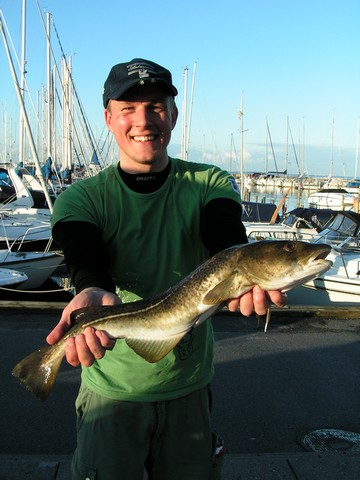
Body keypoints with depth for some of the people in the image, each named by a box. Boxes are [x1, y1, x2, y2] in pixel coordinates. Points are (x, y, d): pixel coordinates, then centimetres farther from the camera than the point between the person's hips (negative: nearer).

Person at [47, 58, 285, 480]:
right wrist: (94, 295, -47)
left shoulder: (211, 184, -4)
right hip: (112, 387, -1)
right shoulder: (80, 199, -7)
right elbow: (85, 261, -24)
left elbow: (226, 239, -22)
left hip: (189, 386, 2)